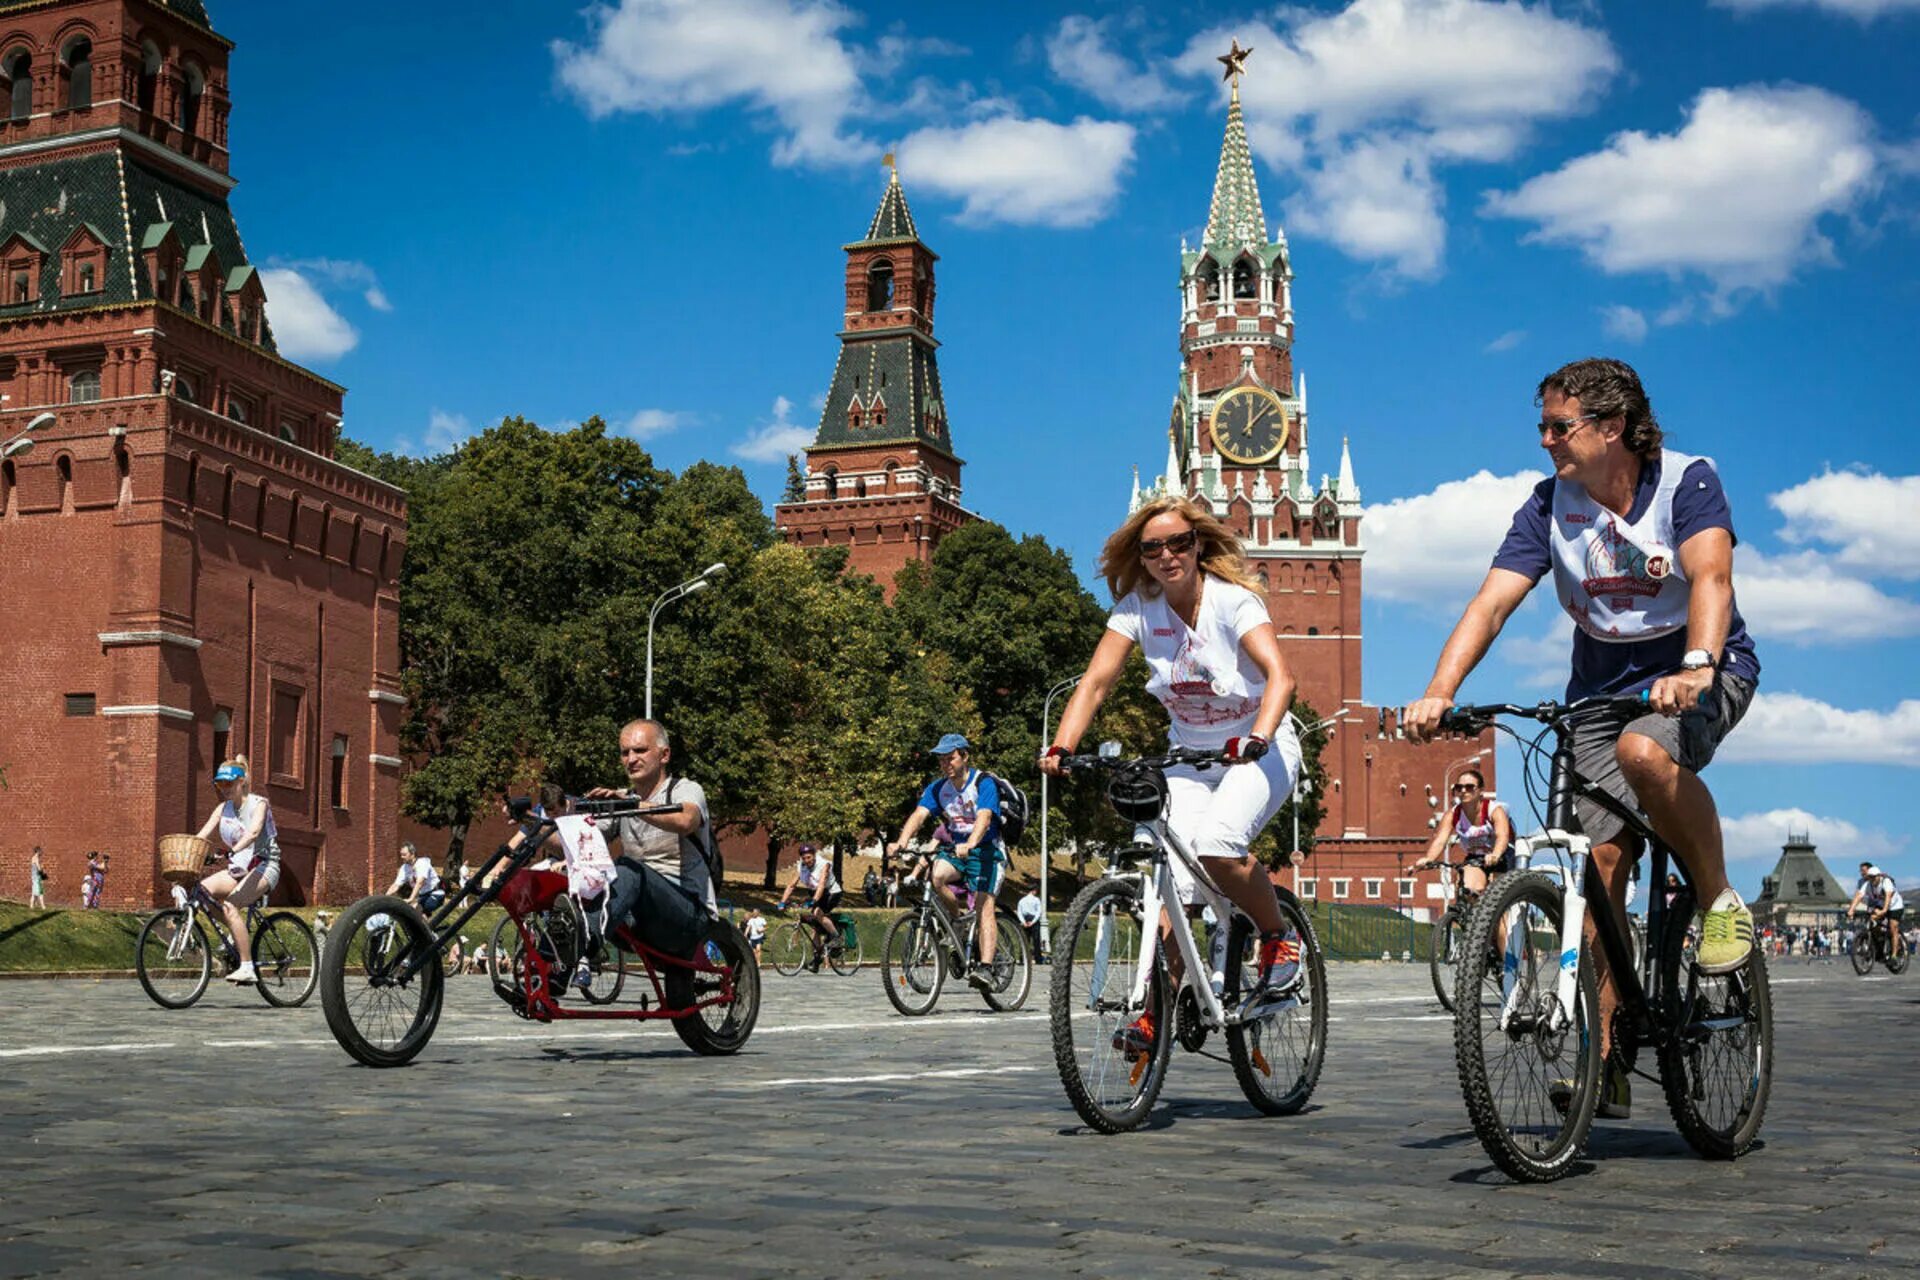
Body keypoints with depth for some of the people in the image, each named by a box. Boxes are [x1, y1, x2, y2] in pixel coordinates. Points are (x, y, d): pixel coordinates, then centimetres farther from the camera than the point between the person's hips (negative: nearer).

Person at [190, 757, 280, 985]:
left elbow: (254, 832, -26)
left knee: (230, 905, -30)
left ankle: (247, 968, -30)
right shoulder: (223, 808, 11)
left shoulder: (258, 804, -7)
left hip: (263, 866, -6)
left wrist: (234, 850, -45)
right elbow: (201, 837, 1)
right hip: (237, 868, 6)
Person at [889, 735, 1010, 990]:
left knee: (985, 905, -19)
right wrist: (901, 842, -33)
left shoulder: (984, 783, -14)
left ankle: (985, 968, -26)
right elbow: (919, 814, -14)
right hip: (956, 848, 5)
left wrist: (970, 845, -49)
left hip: (986, 848, -5)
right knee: (934, 875, -26)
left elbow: (984, 817, -30)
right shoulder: (937, 788, 1)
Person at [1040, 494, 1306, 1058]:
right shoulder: (1137, 607, -5)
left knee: (1216, 843, -31)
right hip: (1189, 753, 4)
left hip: (1256, 749, -4)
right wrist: (1060, 747, -26)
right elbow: (1096, 682, -10)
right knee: (1174, 880, -11)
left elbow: (1280, 674, -31)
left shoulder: (1233, 600, -17)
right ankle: (1156, 1014, 1)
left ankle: (1279, 938, -5)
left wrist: (1258, 737, -49)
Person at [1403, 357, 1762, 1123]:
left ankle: (1717, 896, -12)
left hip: (1701, 671, -3)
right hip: (1603, 685, 4)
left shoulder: (1687, 481, -12)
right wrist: (1439, 694, -29)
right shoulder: (1549, 507, -4)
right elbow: (1491, 603, -14)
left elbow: (1710, 576, -29)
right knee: (1600, 866, -6)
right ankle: (1605, 1061, -2)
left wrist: (1696, 667, -48)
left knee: (1644, 751, -37)